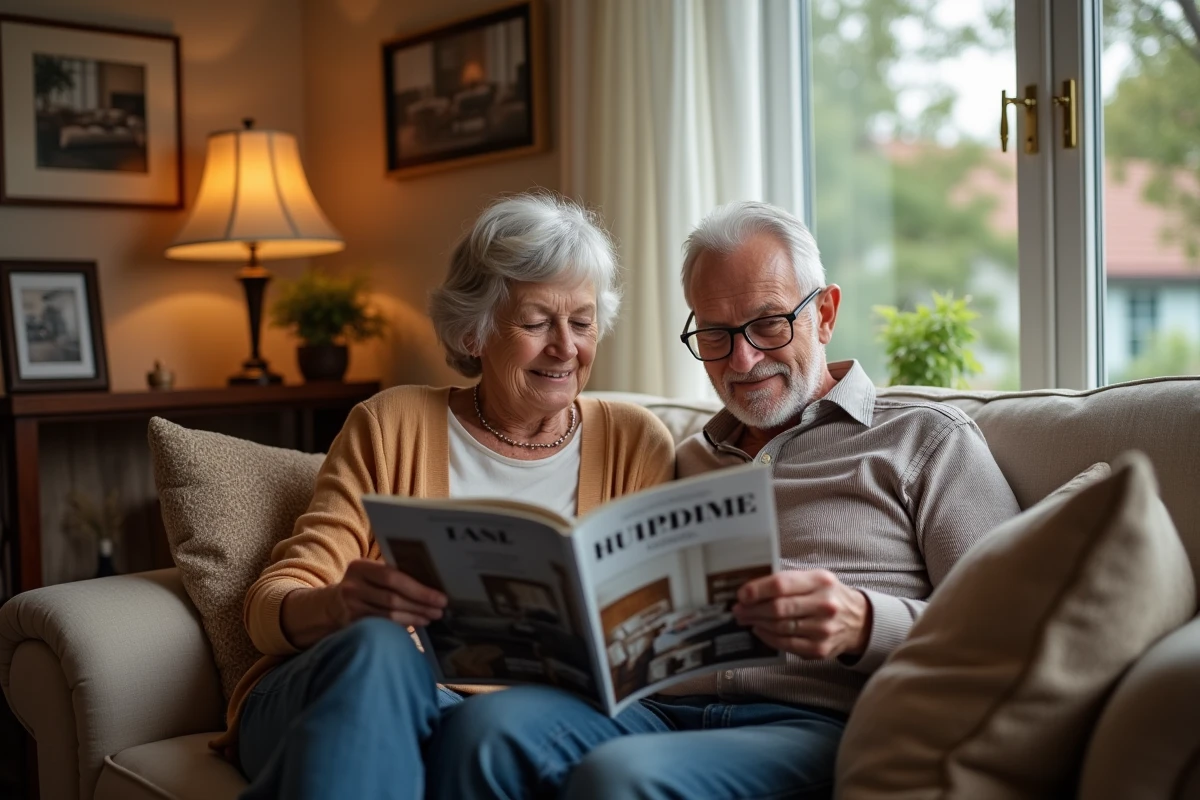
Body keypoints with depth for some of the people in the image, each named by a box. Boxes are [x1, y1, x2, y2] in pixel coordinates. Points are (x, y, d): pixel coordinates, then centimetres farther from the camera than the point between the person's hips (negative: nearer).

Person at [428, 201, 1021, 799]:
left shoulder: (927, 438, 12)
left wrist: (862, 625, -18)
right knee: (490, 727, -28)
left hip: (817, 722, -4)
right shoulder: (688, 461, 28)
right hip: (667, 711, 5)